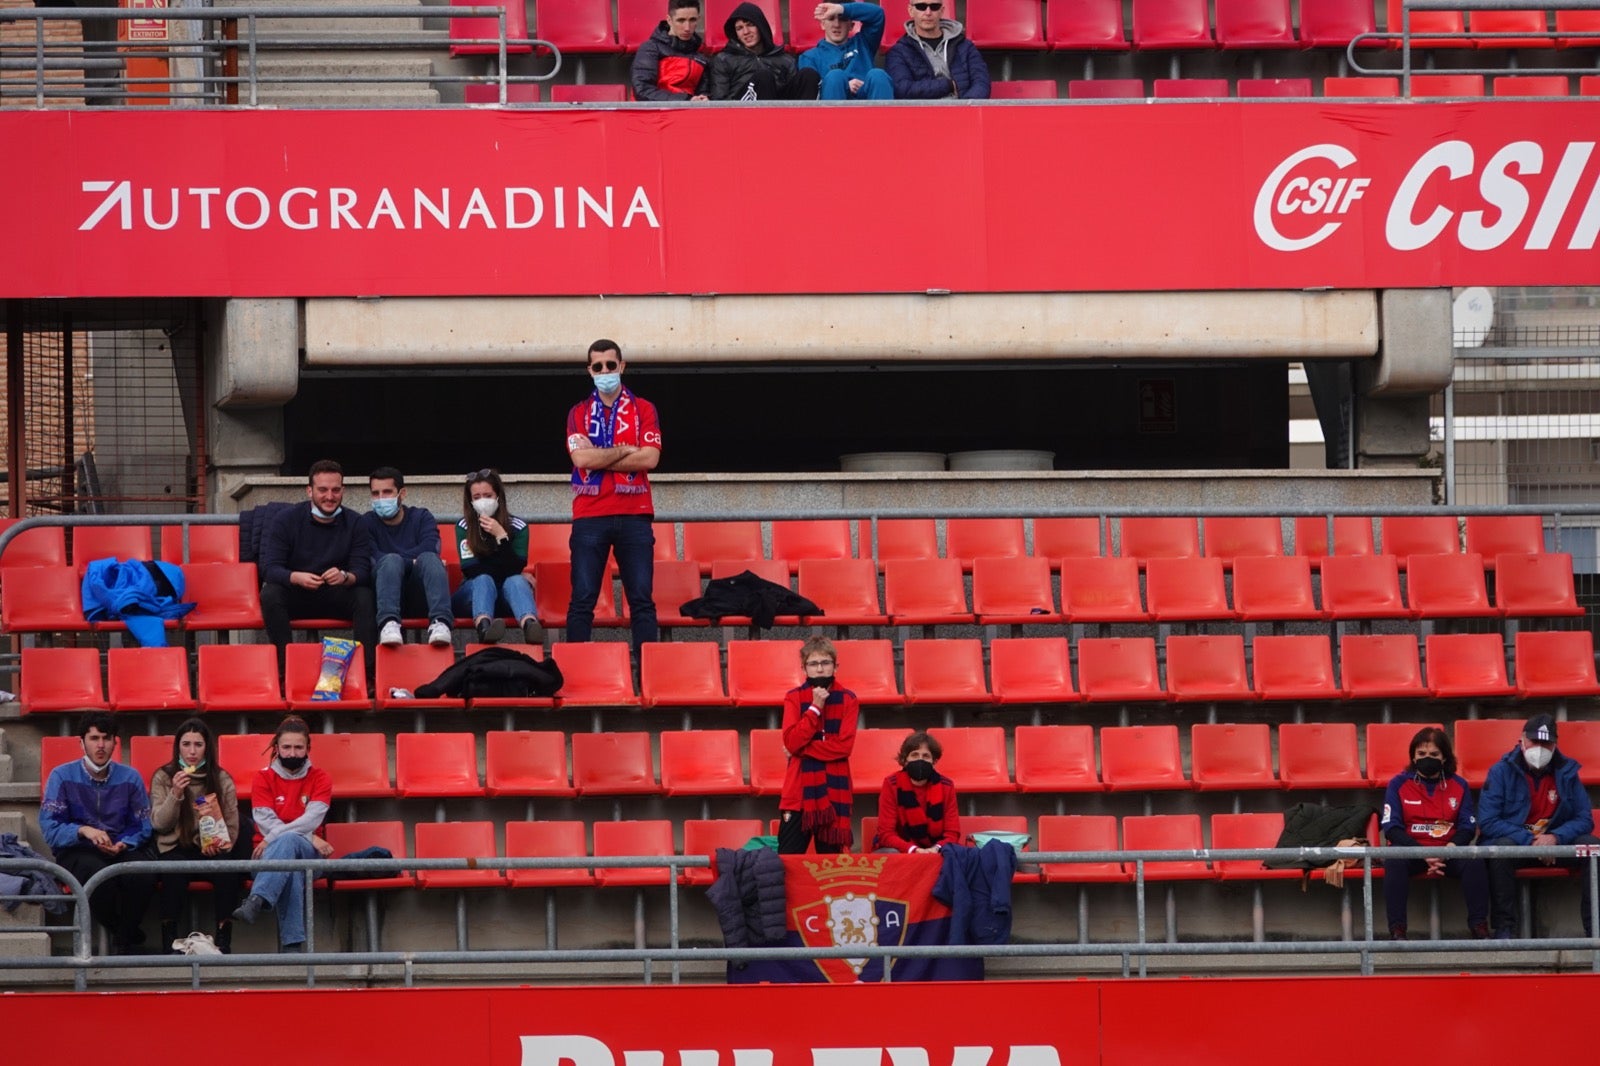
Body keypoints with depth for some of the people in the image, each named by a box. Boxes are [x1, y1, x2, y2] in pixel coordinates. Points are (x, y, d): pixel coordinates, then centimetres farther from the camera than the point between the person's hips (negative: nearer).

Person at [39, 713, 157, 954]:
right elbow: (49, 828, -8)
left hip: (121, 850, 2)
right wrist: (83, 830, -26)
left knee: (143, 876, -32)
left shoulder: (130, 778, 7)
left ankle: (125, 941, -5)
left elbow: (143, 826, 8)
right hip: (76, 851, -2)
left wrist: (124, 844, -14)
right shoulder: (62, 777, -1)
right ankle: (132, 938, -10)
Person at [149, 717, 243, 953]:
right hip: (175, 849, -1)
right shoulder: (163, 778, 7)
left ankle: (223, 940, -24)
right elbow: (159, 823, -1)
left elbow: (232, 825, 9)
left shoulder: (222, 779, 9)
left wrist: (221, 845, -11)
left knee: (228, 871, -32)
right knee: (175, 871, -36)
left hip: (211, 849, 1)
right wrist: (175, 794, -15)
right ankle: (168, 940, -27)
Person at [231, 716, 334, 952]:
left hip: (308, 854, 0)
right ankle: (292, 944, -54)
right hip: (270, 855, 0)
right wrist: (311, 838, -14)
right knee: (290, 868, -39)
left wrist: (272, 839, -19)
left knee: (287, 842, -38)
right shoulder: (264, 778, 7)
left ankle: (256, 902, -60)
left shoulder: (320, 778, 8)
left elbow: (311, 820, -8)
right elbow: (266, 824, -5)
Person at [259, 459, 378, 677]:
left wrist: (345, 577, -35)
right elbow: (269, 568, -14)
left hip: (336, 599, 1)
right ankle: (284, 669, -35)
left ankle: (368, 670, -32)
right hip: (294, 598, -1)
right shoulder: (287, 521, -5)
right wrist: (296, 577, -37)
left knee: (365, 597, -28)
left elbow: (363, 571, -9)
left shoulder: (353, 524, 0)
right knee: (270, 593, -32)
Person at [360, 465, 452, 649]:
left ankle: (440, 623, -53)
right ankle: (388, 623, -59)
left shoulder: (421, 517, 15)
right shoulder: (367, 522, 12)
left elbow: (430, 549, -7)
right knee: (392, 561, -31)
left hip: (419, 598, 1)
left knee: (428, 559, -29)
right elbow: (372, 559, -7)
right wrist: (411, 562, -10)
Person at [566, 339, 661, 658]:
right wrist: (626, 450, -5)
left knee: (642, 599, -2)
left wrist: (600, 459, -7)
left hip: (634, 515, 0)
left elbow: (649, 459, -6)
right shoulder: (579, 413, 11)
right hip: (589, 515, 0)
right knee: (582, 600, -3)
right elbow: (581, 458, -6)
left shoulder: (643, 410, 9)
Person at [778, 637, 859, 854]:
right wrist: (815, 707, -12)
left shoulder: (847, 699, 3)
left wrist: (802, 748, -9)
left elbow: (844, 746, -7)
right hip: (799, 788, 0)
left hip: (833, 789, 0)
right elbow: (791, 742, -9)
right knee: (787, 860, -5)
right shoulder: (794, 697, 4)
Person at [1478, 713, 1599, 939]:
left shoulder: (1567, 772, 3)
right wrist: (1529, 840, -23)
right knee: (1501, 846, -37)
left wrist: (1555, 837, -22)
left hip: (1556, 844, 3)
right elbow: (1487, 822, -13)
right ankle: (1504, 927, -33)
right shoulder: (1501, 772, -6)